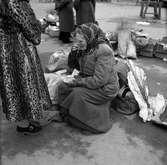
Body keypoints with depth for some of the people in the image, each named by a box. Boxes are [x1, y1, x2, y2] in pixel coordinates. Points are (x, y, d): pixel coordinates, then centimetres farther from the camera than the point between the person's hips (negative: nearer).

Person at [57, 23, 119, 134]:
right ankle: (66, 114, 12)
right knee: (63, 87, -4)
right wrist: (73, 53, -11)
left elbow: (99, 80, -29)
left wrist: (76, 82, -20)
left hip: (105, 88, -8)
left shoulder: (104, 51, -26)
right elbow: (72, 66, 10)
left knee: (77, 94, -25)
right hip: (87, 80, 8)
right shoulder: (84, 48, -2)